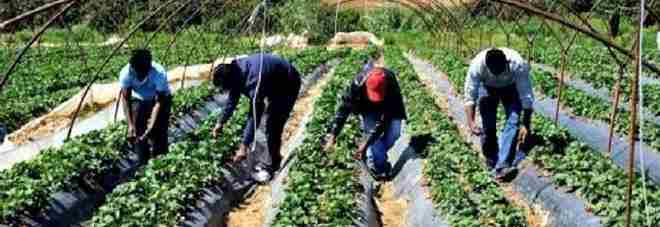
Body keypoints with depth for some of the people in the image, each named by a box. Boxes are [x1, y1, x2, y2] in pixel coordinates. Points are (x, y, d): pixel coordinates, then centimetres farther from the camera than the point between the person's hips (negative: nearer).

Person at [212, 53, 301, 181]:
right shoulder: (235, 72, -15)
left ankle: (272, 166, 4)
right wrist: (221, 122, 9)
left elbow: (255, 116, -40)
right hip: (274, 83, 9)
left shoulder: (254, 80, -40)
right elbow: (232, 100, 4)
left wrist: (243, 147, -39)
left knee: (273, 125, -10)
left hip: (288, 85, -9)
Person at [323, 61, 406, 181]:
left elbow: (383, 119, -39)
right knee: (370, 130, -16)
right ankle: (379, 166, -1)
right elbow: (344, 108, -32)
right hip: (369, 108, 0)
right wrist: (332, 136, -39)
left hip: (389, 108, 0)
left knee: (394, 133, -12)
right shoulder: (358, 84, -39)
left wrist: (366, 143, -41)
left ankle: (374, 157, 13)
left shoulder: (392, 86, -42)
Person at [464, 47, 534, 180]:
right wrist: (471, 122, -38)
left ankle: (501, 167, -22)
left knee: (513, 121, -18)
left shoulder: (518, 65, -38)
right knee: (488, 125, -8)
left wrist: (526, 125, -31)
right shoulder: (477, 65, -37)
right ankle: (491, 161, 13)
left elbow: (526, 96, -30)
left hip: (511, 87, -1)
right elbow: (470, 96, -29)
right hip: (487, 87, 1)